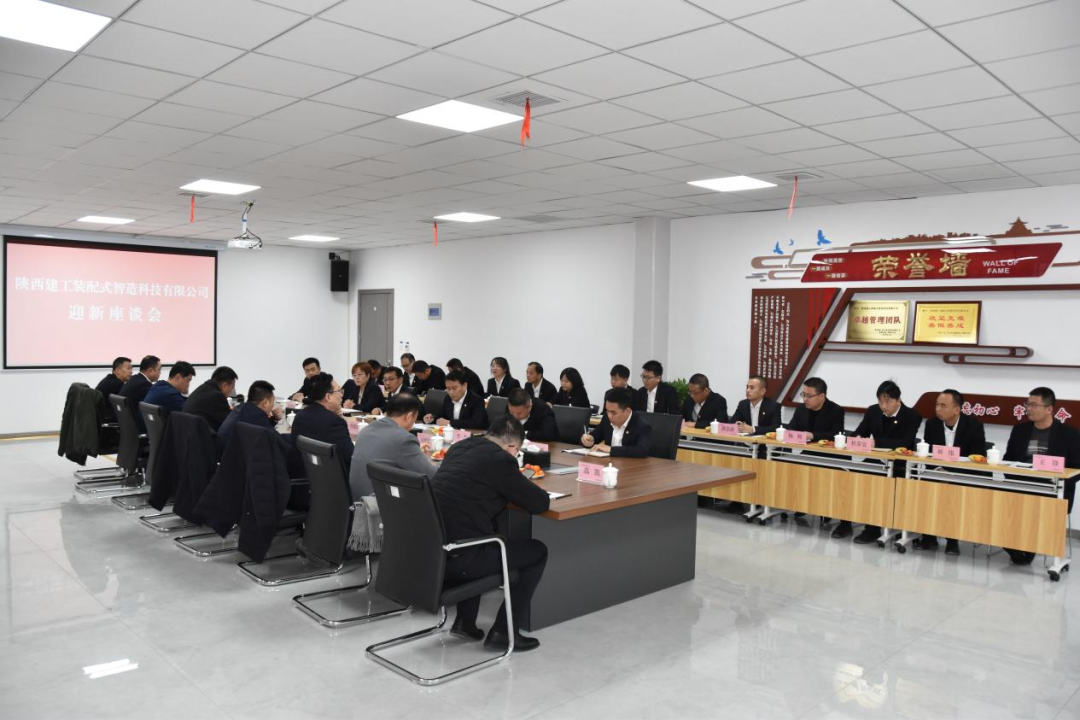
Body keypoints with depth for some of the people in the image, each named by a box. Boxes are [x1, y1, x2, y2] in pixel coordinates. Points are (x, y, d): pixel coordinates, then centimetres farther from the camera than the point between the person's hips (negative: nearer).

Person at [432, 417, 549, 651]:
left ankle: (465, 621, 33)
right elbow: (540, 503, -4)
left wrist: (512, 489, 26)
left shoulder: (459, 447, 14)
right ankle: (504, 632, 12)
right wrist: (523, 488, 17)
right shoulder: (500, 459, -10)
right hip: (455, 556, -8)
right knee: (537, 552, 9)